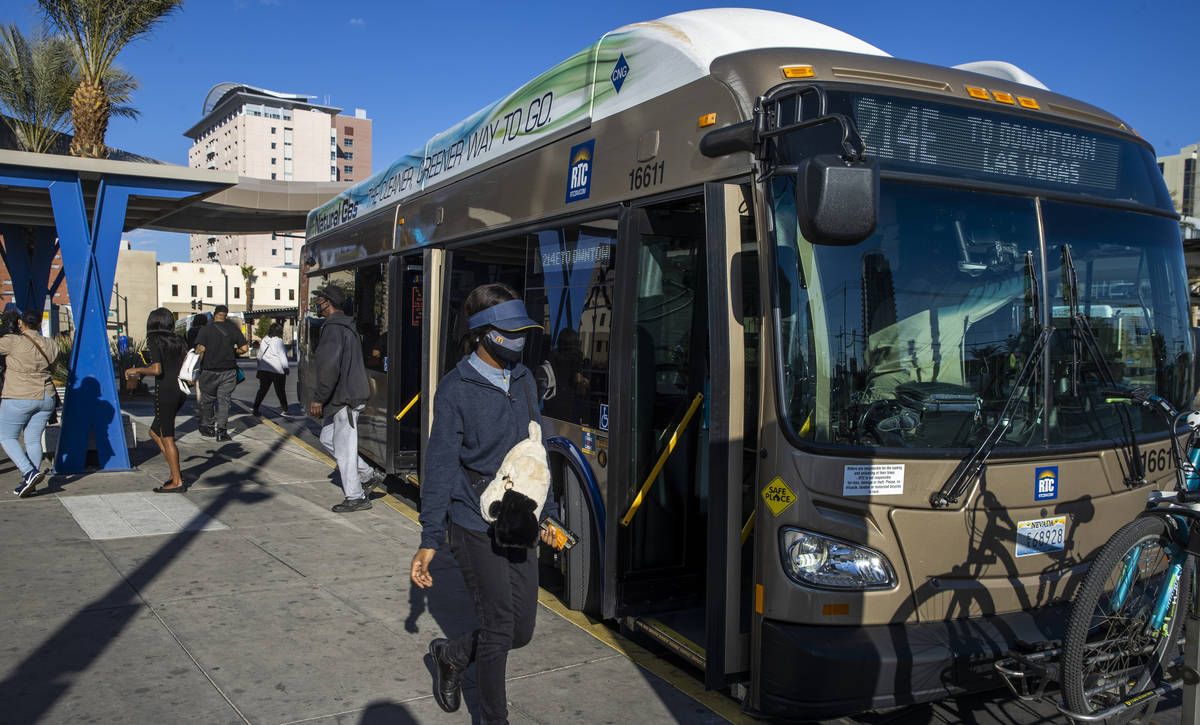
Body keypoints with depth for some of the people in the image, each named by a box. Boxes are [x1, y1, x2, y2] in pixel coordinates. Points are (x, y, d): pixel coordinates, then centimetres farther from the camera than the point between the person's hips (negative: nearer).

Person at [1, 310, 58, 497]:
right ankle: (29, 482, 7)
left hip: (19, 398, -5)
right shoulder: (50, 345, 5)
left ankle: (29, 472, -10)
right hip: (46, 397, 5)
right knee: (33, 440, 10)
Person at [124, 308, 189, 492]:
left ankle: (177, 482, 4)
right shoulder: (180, 342, 10)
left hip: (165, 391, -7)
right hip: (181, 390, 7)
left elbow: (157, 370, -19)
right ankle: (175, 471, 15)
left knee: (167, 438, 1)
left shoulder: (155, 342, -10)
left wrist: (136, 370, -5)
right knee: (155, 432, 19)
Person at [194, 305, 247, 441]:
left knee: (207, 400, 16)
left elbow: (200, 349, -15)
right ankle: (221, 430, -4)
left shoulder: (206, 329, -6)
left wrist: (201, 362, 3)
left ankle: (207, 427, 27)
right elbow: (244, 348, -1)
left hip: (209, 371, -1)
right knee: (224, 400, 4)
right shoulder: (233, 329, 0)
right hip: (229, 371, 1)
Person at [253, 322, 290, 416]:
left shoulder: (264, 340, 11)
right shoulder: (278, 341, -10)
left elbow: (259, 355, 16)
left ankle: (255, 408, -1)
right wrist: (286, 368, -5)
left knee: (262, 389, 8)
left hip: (263, 369, 5)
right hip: (277, 370, -5)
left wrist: (259, 367, 22)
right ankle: (284, 409, 11)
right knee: (280, 391, 5)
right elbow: (282, 356, -11)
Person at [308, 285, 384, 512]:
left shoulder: (334, 328, -17)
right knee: (328, 438, 18)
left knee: (344, 447, -3)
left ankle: (356, 497, 7)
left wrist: (318, 399, -20)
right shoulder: (344, 326, 17)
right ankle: (369, 475, 22)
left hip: (345, 399, -11)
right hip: (341, 398, 11)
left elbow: (330, 367, -25)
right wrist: (322, 398, 26)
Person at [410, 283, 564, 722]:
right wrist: (429, 540, -14)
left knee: (522, 630, 10)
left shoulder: (523, 380, 6)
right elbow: (441, 466, -12)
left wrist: (547, 513, 17)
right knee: (499, 629, 1)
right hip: (476, 527, -6)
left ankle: (451, 655, 37)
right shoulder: (456, 389, -12)